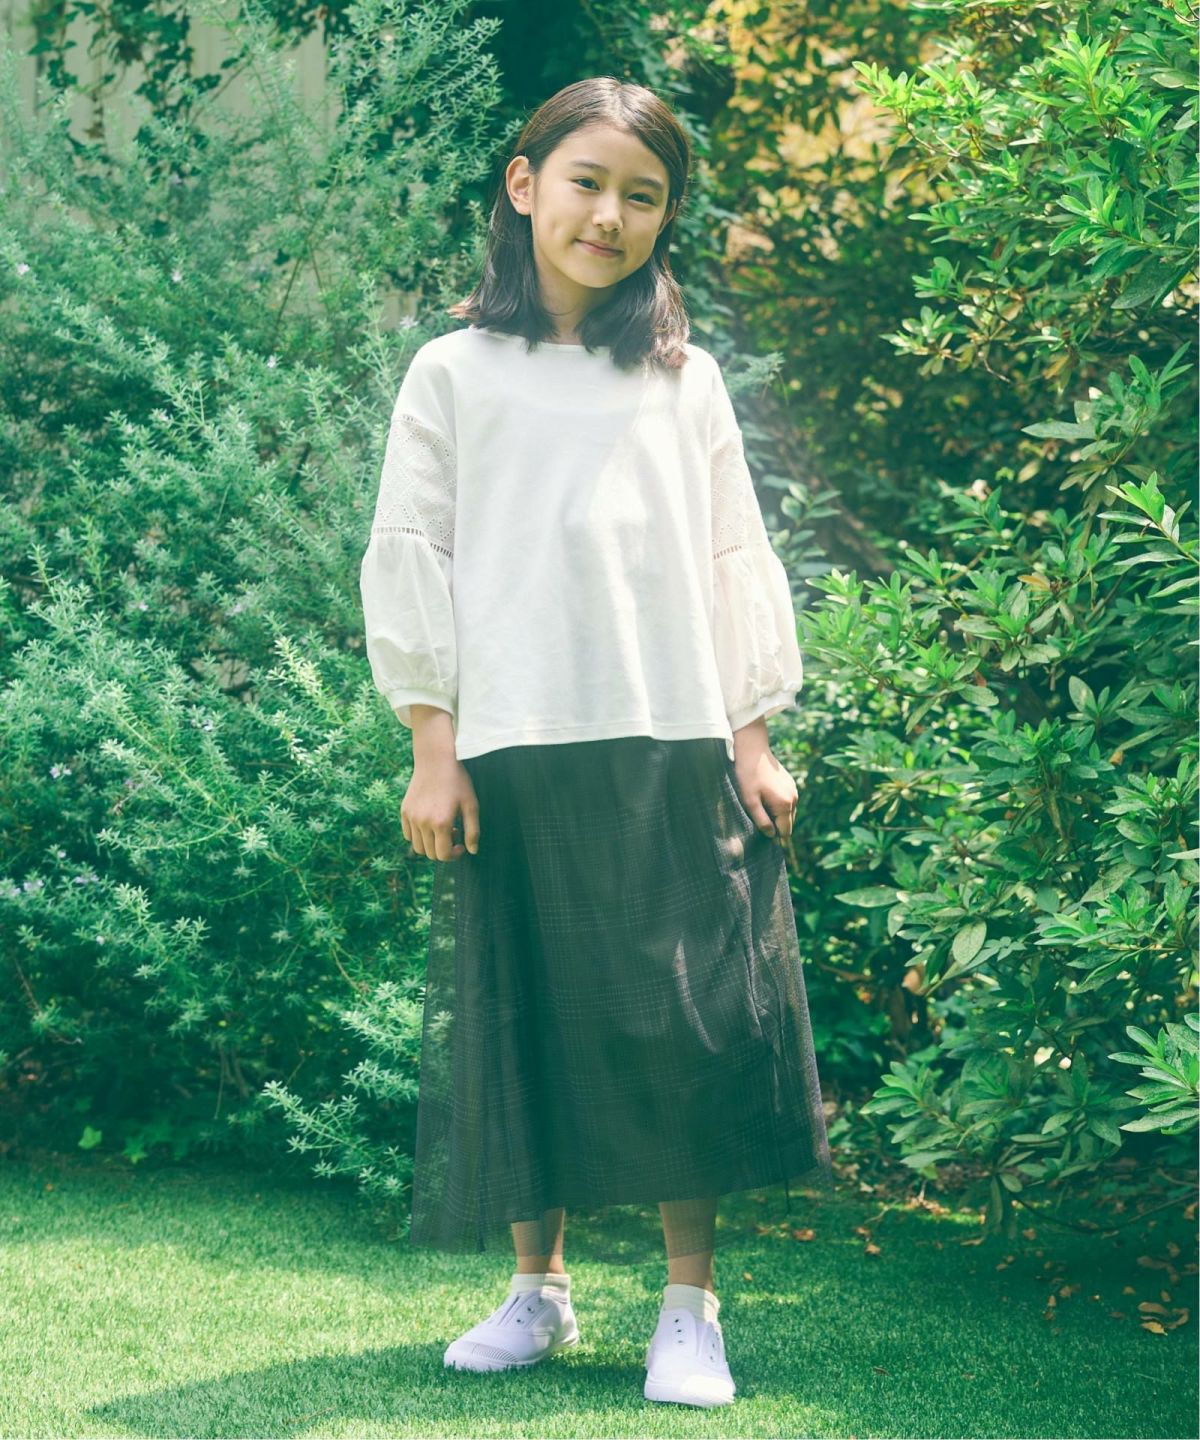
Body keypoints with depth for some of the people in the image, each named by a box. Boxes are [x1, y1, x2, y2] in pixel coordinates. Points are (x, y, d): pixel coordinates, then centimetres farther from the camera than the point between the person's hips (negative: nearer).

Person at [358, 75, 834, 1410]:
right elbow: (413, 559, 6)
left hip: (673, 753, 1)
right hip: (514, 753, -1)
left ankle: (690, 1304, 7)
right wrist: (431, 750, -1)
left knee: (687, 1022, -2)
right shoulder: (454, 373, 8)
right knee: (525, 1019, 4)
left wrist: (753, 742, 5)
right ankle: (537, 1286, 19)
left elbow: (735, 560, 12)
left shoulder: (686, 379, 12)